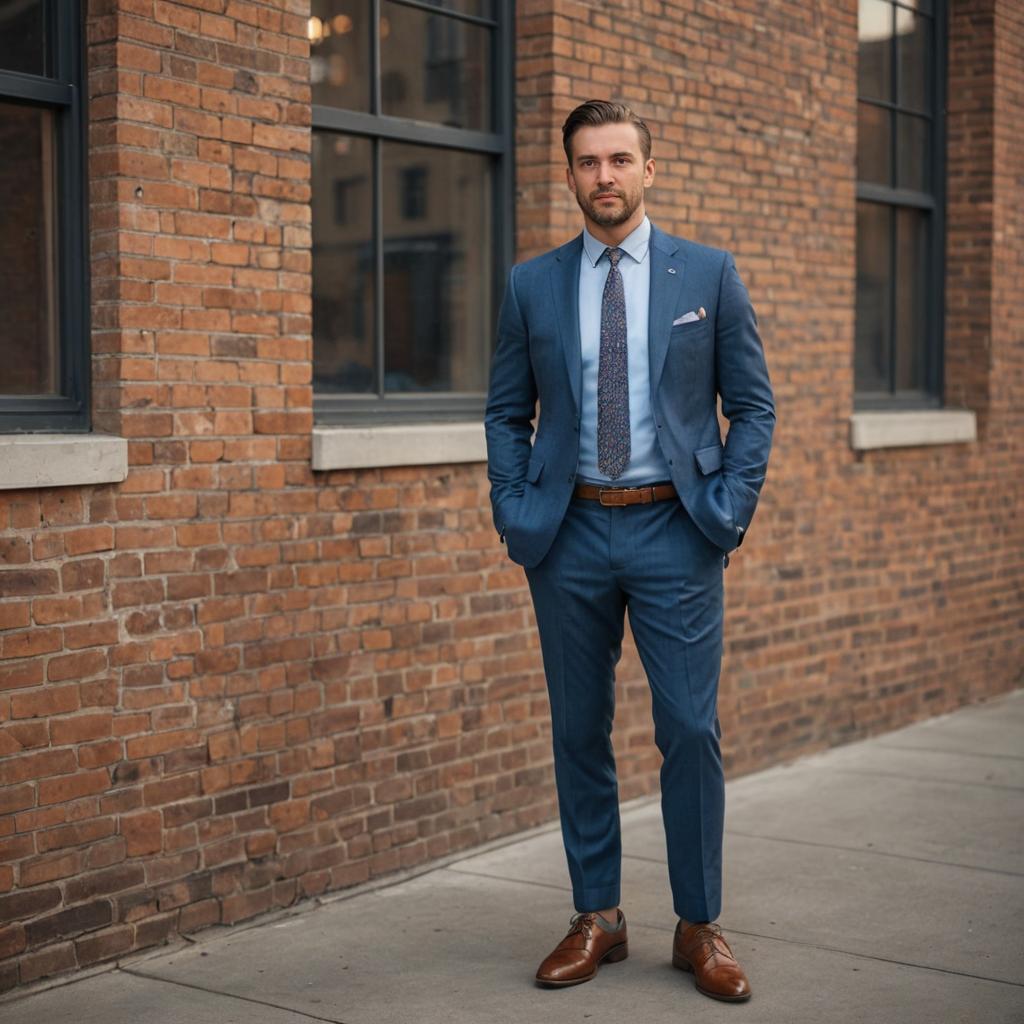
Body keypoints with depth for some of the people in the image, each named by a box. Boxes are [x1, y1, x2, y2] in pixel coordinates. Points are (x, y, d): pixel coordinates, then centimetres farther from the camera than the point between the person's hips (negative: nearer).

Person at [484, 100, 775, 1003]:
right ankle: (597, 919, 21)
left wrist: (727, 511, -6)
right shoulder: (532, 285, 6)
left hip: (674, 530, -2)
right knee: (580, 732, 8)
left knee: (692, 731, -1)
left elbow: (752, 404, 4)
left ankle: (700, 928, 14)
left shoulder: (708, 274, 2)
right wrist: (515, 515, -1)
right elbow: (507, 414, 10)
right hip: (570, 532, 2)